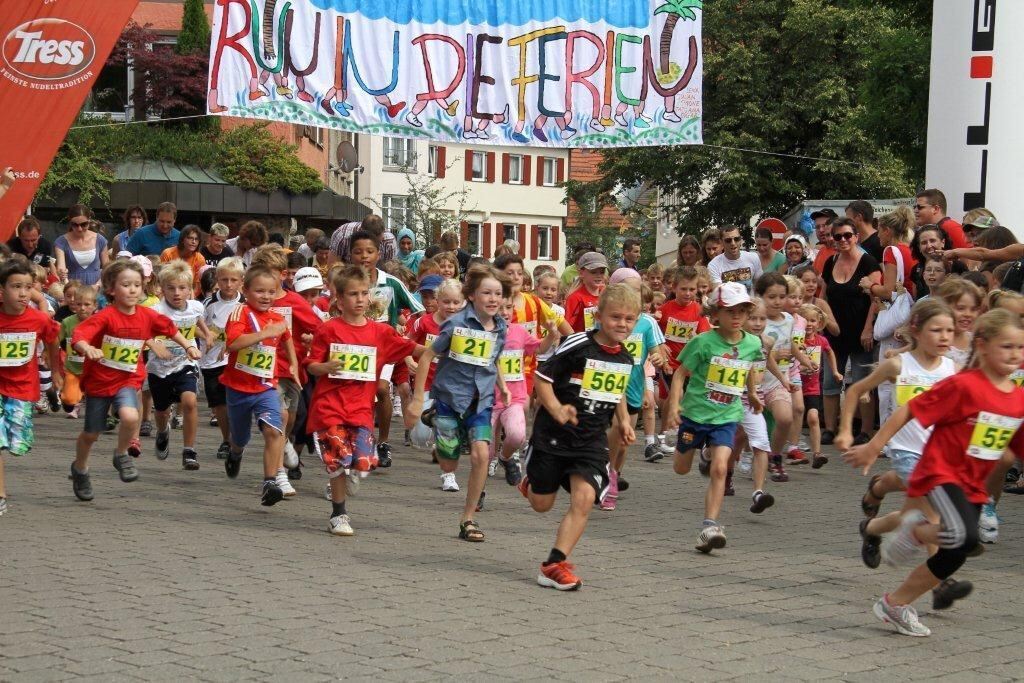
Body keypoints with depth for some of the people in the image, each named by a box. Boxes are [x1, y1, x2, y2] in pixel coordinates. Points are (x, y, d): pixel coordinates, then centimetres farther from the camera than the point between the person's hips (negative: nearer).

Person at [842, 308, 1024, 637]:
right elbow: (910, 410, -14)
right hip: (940, 473, -7)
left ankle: (896, 603, 25)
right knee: (964, 535, -31)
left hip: (973, 484, 7)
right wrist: (873, 447, -13)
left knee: (956, 553, 8)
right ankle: (915, 530, 0)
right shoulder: (963, 386, -18)